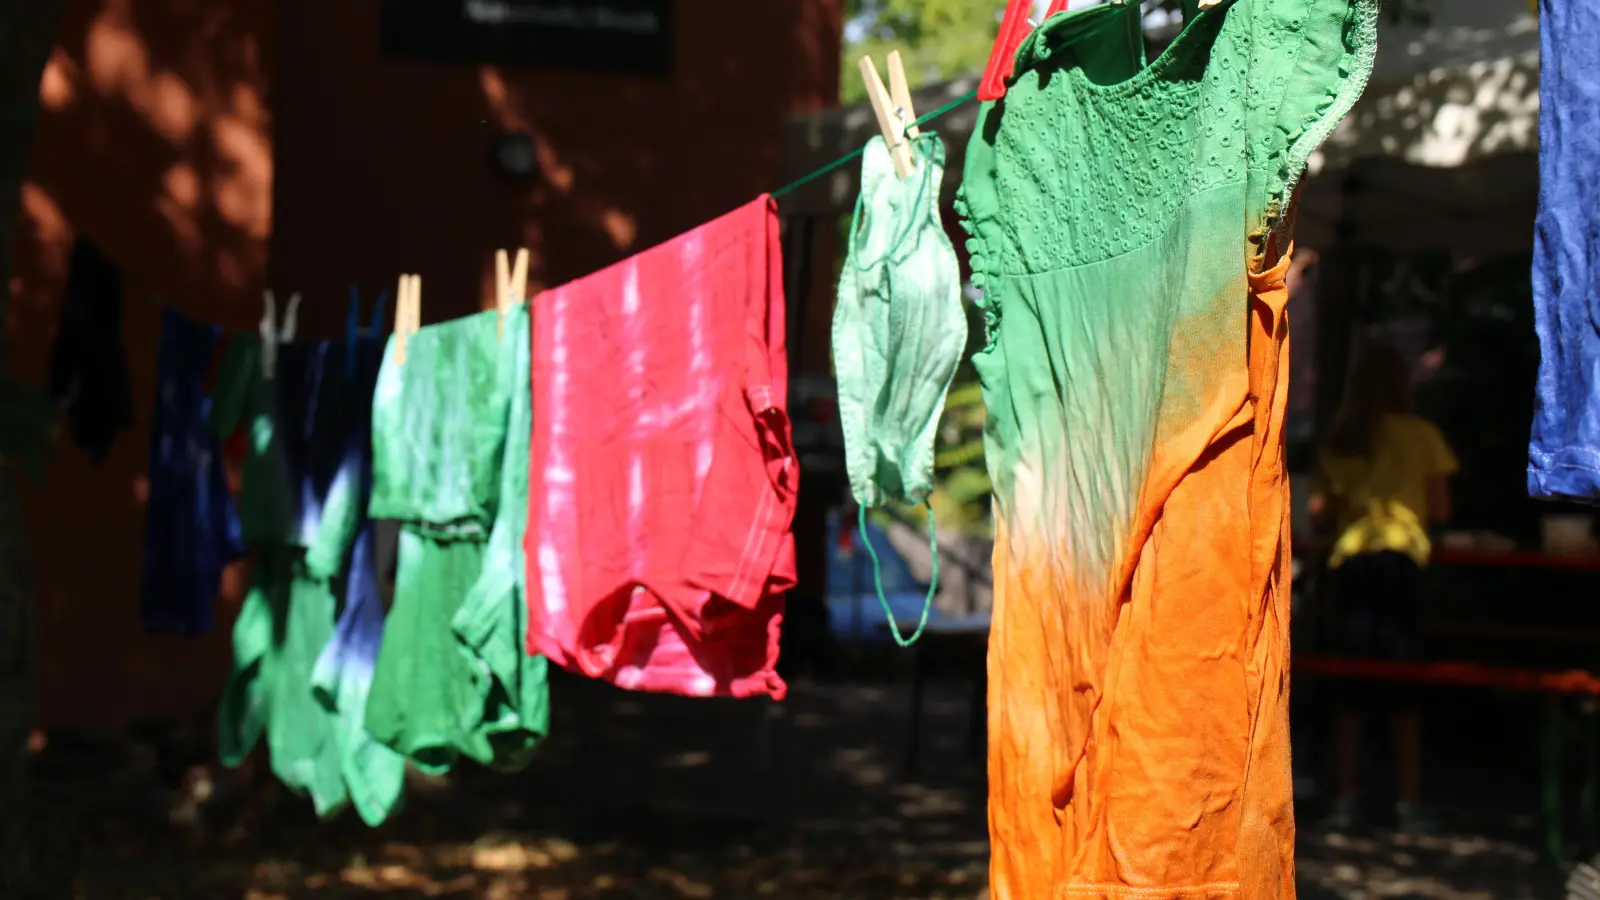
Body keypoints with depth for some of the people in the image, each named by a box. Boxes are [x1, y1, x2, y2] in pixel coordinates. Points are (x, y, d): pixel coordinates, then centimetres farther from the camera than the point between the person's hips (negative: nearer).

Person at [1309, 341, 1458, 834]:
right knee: (1404, 686, 1)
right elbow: (1440, 510, 4)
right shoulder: (1422, 434, 4)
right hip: (1401, 558, -2)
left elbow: (1320, 514, 9)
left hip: (1349, 560, 2)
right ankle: (1409, 803, 2)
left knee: (1350, 686, 6)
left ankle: (1348, 798, 5)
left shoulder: (1338, 440, 10)